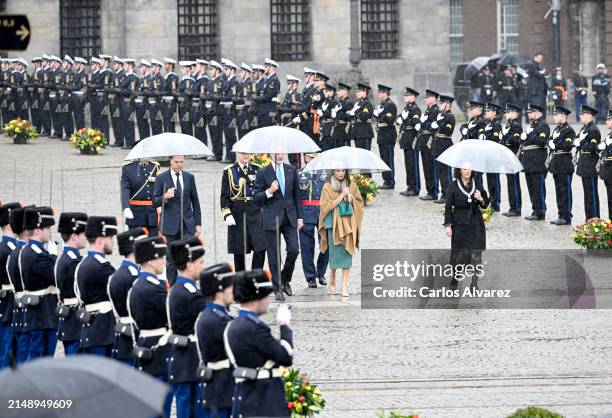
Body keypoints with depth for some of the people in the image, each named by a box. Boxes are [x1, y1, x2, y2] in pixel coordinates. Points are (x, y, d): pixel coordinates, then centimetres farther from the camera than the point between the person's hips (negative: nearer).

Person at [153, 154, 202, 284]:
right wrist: (165, 197, -23)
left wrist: (198, 224, 12)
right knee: (171, 261, 2)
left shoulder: (189, 177, 10)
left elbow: (195, 201, 15)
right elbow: (155, 202, -1)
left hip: (187, 224, 2)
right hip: (170, 224, -1)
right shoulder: (162, 178, 1)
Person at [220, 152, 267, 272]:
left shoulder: (257, 169, 9)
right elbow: (224, 196, -1)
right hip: (237, 215, -1)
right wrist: (227, 215, -11)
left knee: (260, 248, -8)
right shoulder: (229, 172, 2)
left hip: (255, 213, 1)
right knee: (239, 251, 4)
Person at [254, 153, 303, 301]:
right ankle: (277, 288, 9)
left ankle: (285, 280, 18)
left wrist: (300, 216, 10)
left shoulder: (291, 170, 9)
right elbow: (256, 199, -1)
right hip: (272, 219, -3)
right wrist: (269, 192, -19)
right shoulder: (263, 173, -2)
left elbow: (296, 194, 15)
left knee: (294, 249, -6)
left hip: (289, 217, 3)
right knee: (274, 255, 0)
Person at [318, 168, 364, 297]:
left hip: (348, 223, 2)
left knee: (346, 253, -4)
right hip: (334, 223, -2)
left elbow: (360, 202, 15)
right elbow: (327, 206, -8)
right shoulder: (327, 187, -1)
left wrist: (352, 199, -6)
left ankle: (344, 286, -5)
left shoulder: (351, 186, 8)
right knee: (335, 251, 0)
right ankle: (332, 279, 26)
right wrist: (342, 195, -14)